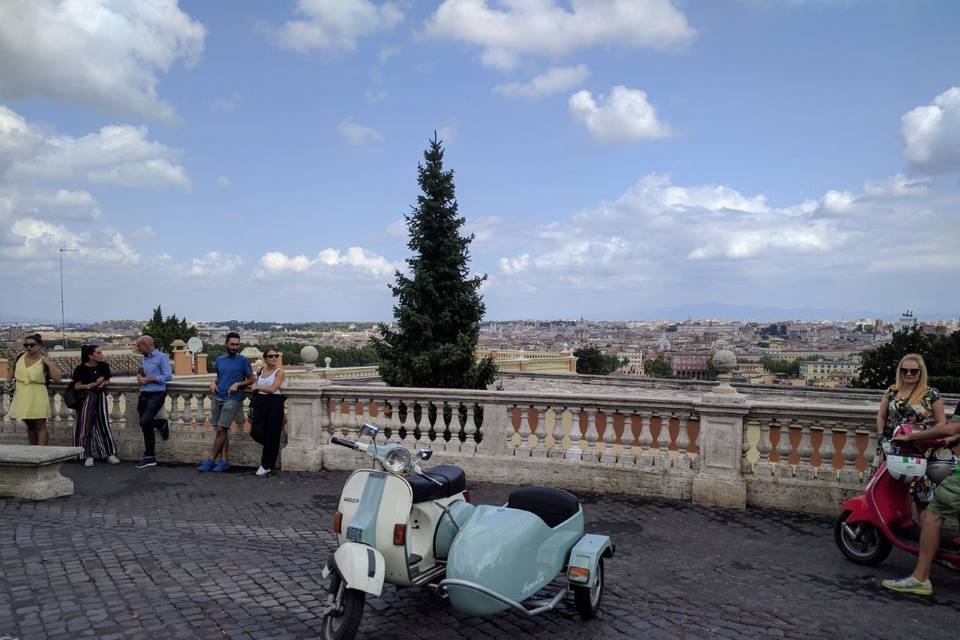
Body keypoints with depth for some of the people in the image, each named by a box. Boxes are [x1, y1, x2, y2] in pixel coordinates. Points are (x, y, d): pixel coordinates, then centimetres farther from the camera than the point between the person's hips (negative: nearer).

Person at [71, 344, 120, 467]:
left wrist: (104, 383, -9)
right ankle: (88, 455, 6)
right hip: (86, 398, -3)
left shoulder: (104, 366, -2)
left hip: (100, 397, 3)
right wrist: (94, 384, -21)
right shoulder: (81, 368, -13)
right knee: (86, 426, -1)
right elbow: (77, 386, -13)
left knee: (104, 424, 3)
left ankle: (110, 454, 8)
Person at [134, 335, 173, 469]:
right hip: (144, 395, 8)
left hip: (156, 394, -8)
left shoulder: (161, 357, -8)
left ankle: (161, 424, 10)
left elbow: (168, 376, -14)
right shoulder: (142, 358, 15)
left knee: (145, 422, -22)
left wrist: (149, 379, -14)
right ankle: (149, 458, 16)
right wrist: (139, 377, 4)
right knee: (146, 428, 8)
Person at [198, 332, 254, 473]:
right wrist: (213, 382, 4)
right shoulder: (219, 360, 13)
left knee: (221, 429, -9)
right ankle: (224, 461, 12)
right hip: (218, 398, 5)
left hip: (232, 399, -5)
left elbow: (251, 380, 2)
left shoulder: (243, 361, -2)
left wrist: (237, 384, -14)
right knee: (222, 431, 7)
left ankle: (211, 461, 0)